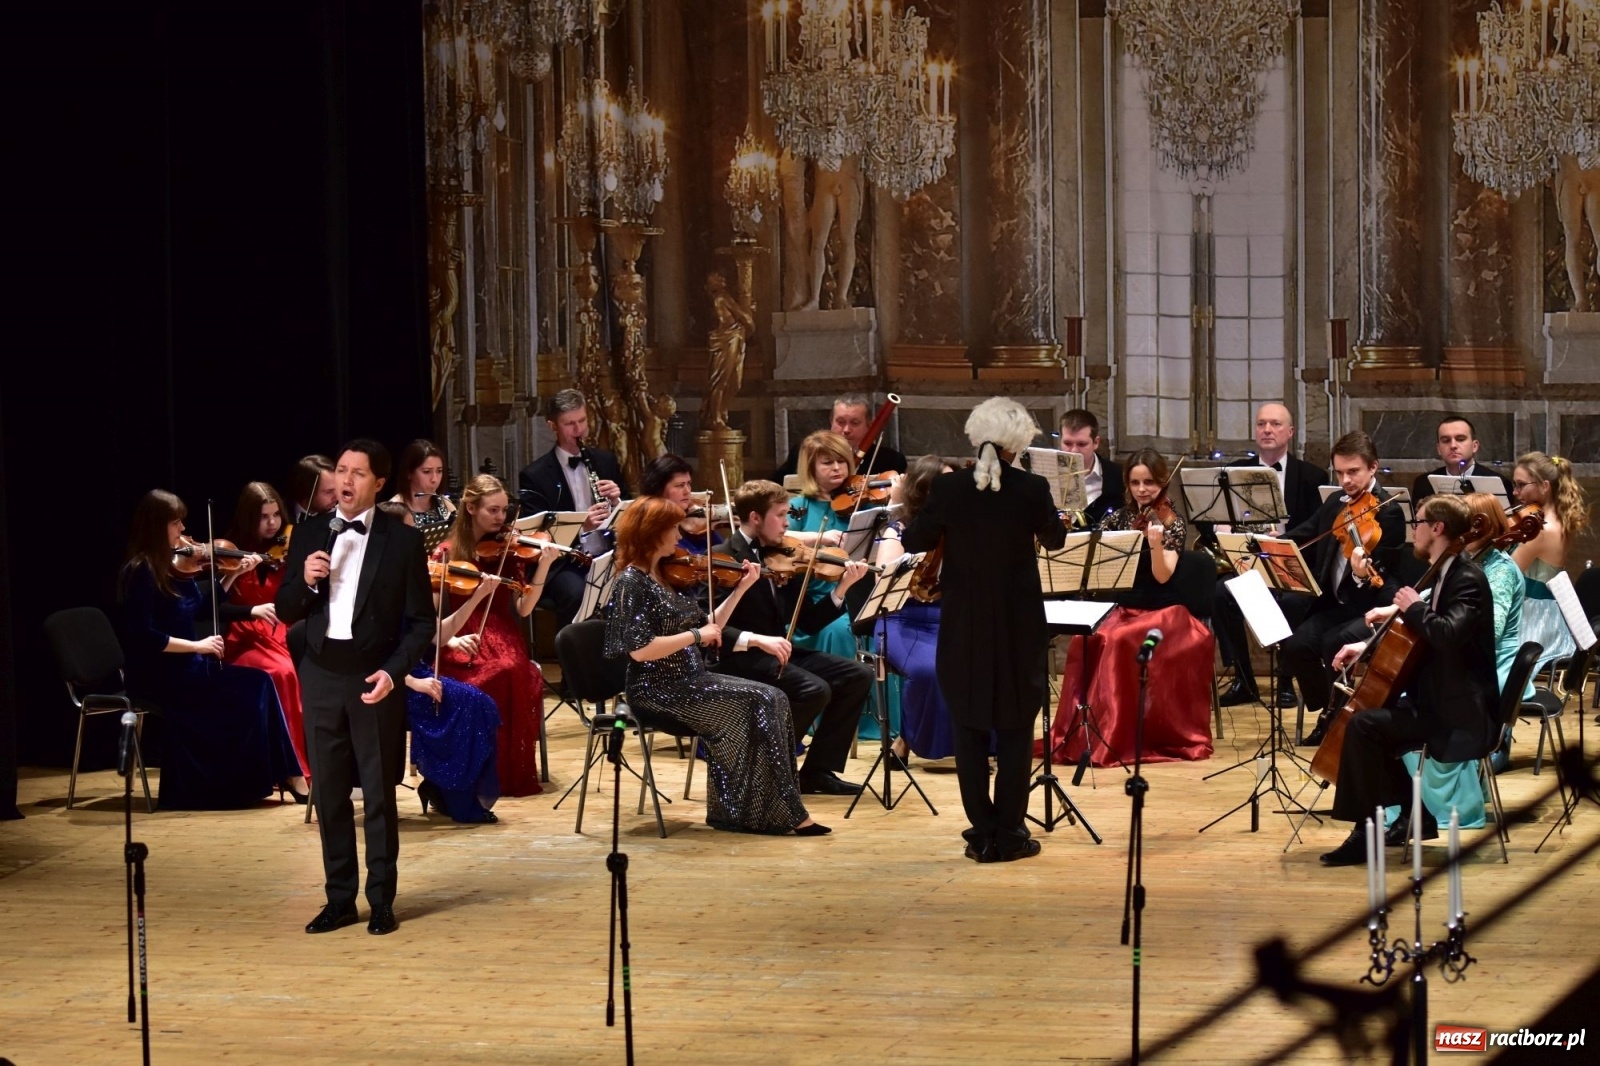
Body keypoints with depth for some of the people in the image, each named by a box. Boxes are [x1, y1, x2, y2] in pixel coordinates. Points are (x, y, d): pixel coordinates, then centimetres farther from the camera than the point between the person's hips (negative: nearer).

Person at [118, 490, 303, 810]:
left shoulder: (172, 567, 10)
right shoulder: (140, 573, -15)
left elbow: (203, 606, 22)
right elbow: (142, 637, -22)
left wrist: (234, 574, 11)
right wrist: (196, 646, -20)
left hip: (181, 669, 8)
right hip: (159, 676, -8)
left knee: (255, 685, -12)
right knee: (256, 687, -14)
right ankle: (285, 774, -5)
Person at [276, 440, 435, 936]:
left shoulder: (402, 540, -3)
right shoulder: (309, 533, 6)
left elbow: (421, 621, -2)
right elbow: (286, 614, 7)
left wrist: (393, 671, -15)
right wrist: (305, 582, -13)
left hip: (374, 679, -3)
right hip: (321, 676, 3)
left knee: (379, 793, 3)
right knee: (329, 793, 8)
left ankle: (382, 900, 11)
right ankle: (340, 898, 16)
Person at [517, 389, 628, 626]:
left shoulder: (606, 461, 13)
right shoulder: (535, 475, -1)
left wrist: (617, 501, -6)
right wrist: (580, 525, -22)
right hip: (565, 565, -4)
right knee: (577, 594, -37)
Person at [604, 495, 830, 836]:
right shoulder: (631, 582, -12)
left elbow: (708, 627, 16)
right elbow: (639, 649, -22)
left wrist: (741, 588, 11)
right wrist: (695, 634, -17)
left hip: (689, 681, 8)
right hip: (658, 691, -8)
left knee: (772, 700, -11)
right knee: (757, 704, -19)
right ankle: (784, 811, -11)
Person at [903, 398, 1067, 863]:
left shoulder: (948, 487, -8)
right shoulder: (1032, 489, -10)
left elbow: (914, 541, 2)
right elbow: (1055, 539, 7)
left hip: (965, 624, 1)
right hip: (1018, 624, -1)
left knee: (970, 727, 9)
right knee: (1014, 727, 7)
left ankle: (982, 833, 9)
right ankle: (1009, 833, 7)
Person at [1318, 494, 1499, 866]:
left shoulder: (1467, 579, -17)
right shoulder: (1446, 574, 14)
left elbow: (1449, 633, -34)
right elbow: (1422, 635, 26)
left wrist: (1414, 609, -18)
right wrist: (1367, 646, 15)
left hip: (1460, 712, -11)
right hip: (1438, 700, 11)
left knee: (1363, 725, -22)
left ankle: (1366, 831, -14)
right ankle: (1415, 816, 17)